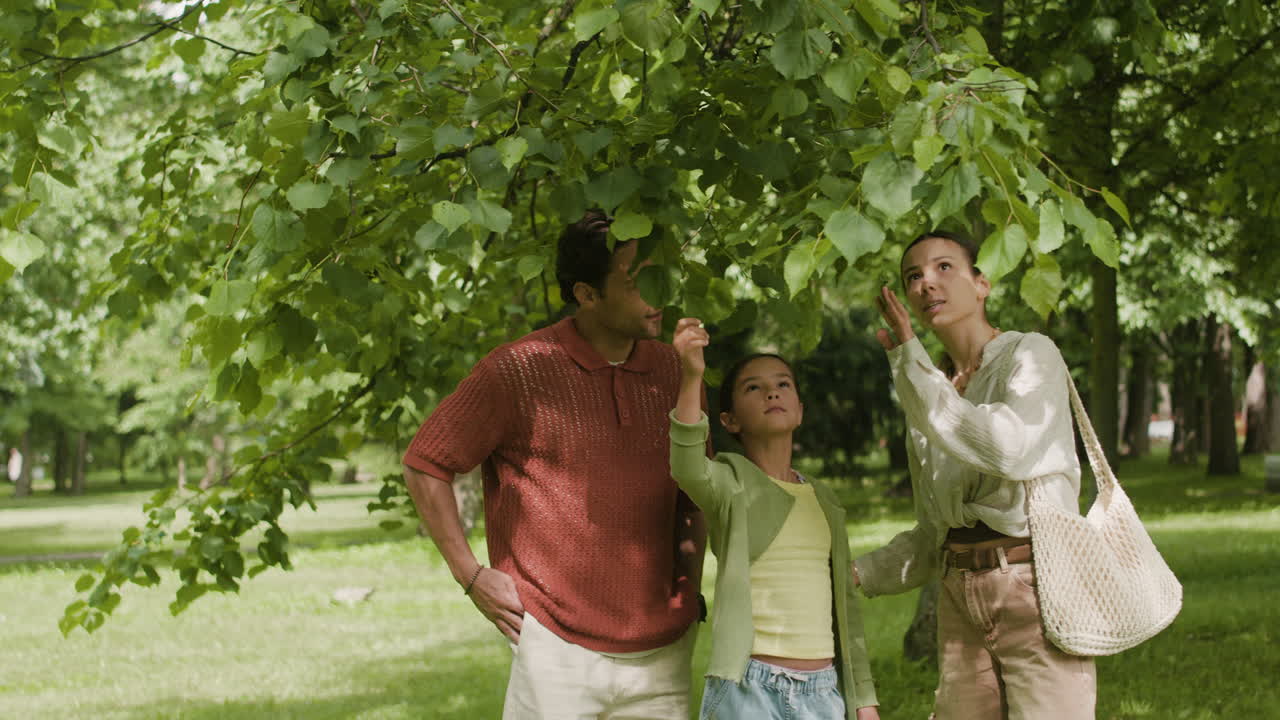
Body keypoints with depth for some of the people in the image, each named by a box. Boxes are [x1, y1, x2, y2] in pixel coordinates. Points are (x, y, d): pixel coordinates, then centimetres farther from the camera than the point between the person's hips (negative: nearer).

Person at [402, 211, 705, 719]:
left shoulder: (672, 371, 7)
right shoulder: (518, 372, -9)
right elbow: (423, 466, -1)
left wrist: (690, 582, 12)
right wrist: (470, 576, -4)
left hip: (663, 649, 5)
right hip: (559, 644, -4)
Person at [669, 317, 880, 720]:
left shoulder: (824, 502, 14)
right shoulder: (730, 483, -2)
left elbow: (844, 603, 17)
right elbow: (688, 469, -27)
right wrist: (691, 377, -39)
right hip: (749, 686, -5)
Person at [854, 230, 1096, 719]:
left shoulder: (1031, 355, -1)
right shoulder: (930, 395, 16)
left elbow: (1008, 449, -22)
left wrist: (909, 363, -15)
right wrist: (853, 575, 7)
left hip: (1039, 588, -6)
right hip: (962, 602, 6)